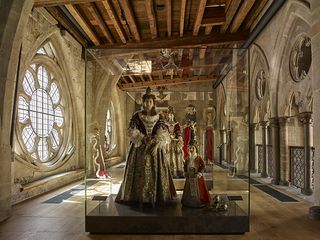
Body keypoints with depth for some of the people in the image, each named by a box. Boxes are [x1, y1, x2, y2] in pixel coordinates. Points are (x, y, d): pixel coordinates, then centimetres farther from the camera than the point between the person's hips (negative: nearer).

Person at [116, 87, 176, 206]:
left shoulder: (159, 117, 5)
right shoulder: (136, 116, 2)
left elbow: (163, 134, -4)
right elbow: (132, 132, -5)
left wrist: (156, 145, -20)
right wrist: (143, 139, -20)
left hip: (155, 149, 1)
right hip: (139, 149, -1)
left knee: (156, 172, 1)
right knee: (139, 173, -1)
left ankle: (156, 196, 13)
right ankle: (137, 196, 12)